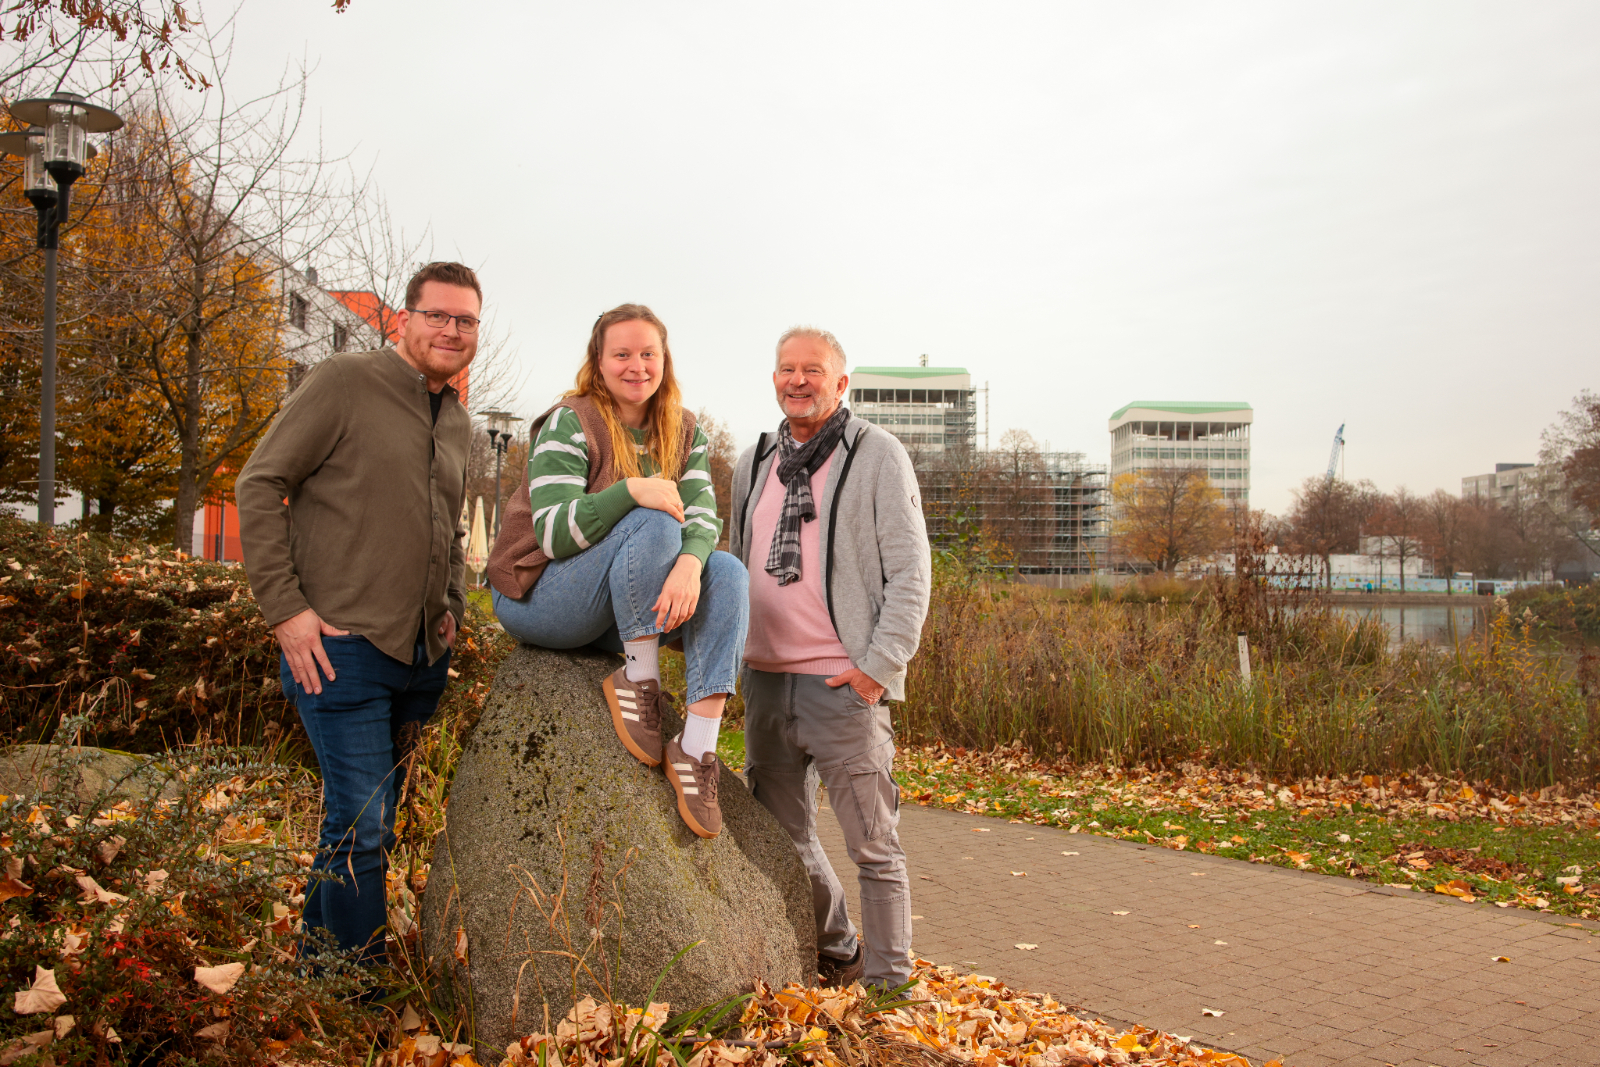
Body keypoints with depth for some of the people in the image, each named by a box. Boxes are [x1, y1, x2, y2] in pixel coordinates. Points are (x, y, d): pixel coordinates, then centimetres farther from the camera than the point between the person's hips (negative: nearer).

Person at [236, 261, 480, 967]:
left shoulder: (457, 421, 16)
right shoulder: (344, 382, -6)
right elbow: (260, 485, -8)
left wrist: (452, 607, 13)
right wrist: (284, 607, -13)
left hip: (423, 655, 7)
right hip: (343, 645, -7)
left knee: (365, 822, 15)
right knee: (363, 827, -7)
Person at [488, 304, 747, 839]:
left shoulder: (682, 431, 6)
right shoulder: (570, 423, -11)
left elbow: (704, 513, -9)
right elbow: (553, 533, -21)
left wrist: (690, 563, -33)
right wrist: (630, 491, -37)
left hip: (625, 612, 6)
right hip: (537, 598, -5)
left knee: (728, 573, -21)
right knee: (654, 524, -30)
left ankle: (698, 747, -28)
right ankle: (640, 679, -20)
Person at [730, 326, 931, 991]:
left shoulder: (877, 455, -2)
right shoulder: (754, 463, 15)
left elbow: (910, 572, -7)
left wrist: (879, 666, -13)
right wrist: (729, 653, 14)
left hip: (845, 685, -6)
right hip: (765, 682, 6)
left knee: (873, 847, 1)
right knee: (783, 837, 16)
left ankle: (887, 984, 15)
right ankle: (834, 956, 35)